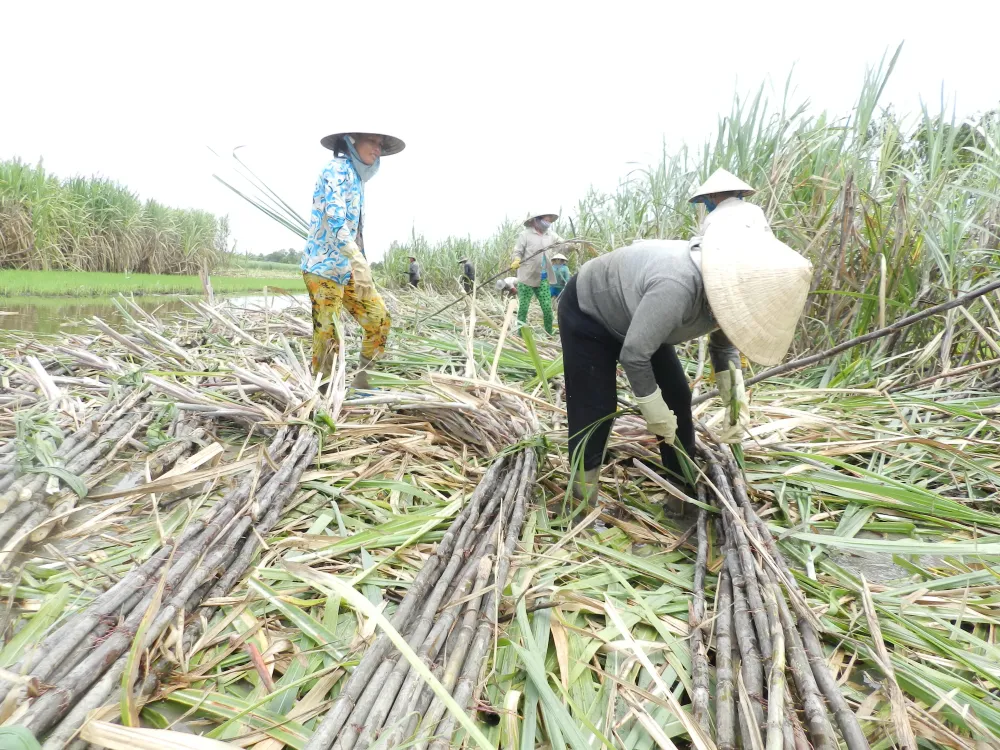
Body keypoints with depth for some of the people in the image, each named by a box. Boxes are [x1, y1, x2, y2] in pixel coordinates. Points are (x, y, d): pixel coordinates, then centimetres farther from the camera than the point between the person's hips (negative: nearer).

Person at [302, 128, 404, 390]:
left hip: (346, 267, 9)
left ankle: (362, 379, 15)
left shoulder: (356, 176, 18)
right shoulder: (338, 168, -11)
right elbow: (335, 216, -26)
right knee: (328, 337, -7)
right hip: (324, 266, -9)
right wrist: (359, 259, -38)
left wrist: (358, 264, 22)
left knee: (379, 318, 6)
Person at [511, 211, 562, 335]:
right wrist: (516, 261, -28)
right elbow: (518, 252, -7)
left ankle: (549, 335, 16)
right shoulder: (525, 234, -5)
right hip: (527, 278, -4)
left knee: (547, 308, 4)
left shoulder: (551, 235, 10)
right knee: (523, 308, 1)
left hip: (543, 279, 4)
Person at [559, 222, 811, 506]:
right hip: (586, 312, -8)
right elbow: (633, 355, -35)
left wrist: (734, 393, -13)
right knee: (594, 409, -10)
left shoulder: (725, 289, -17)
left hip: (632, 314, 8)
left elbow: (724, 341, 2)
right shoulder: (676, 287, -44)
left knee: (676, 396, 5)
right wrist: (655, 412, -22)